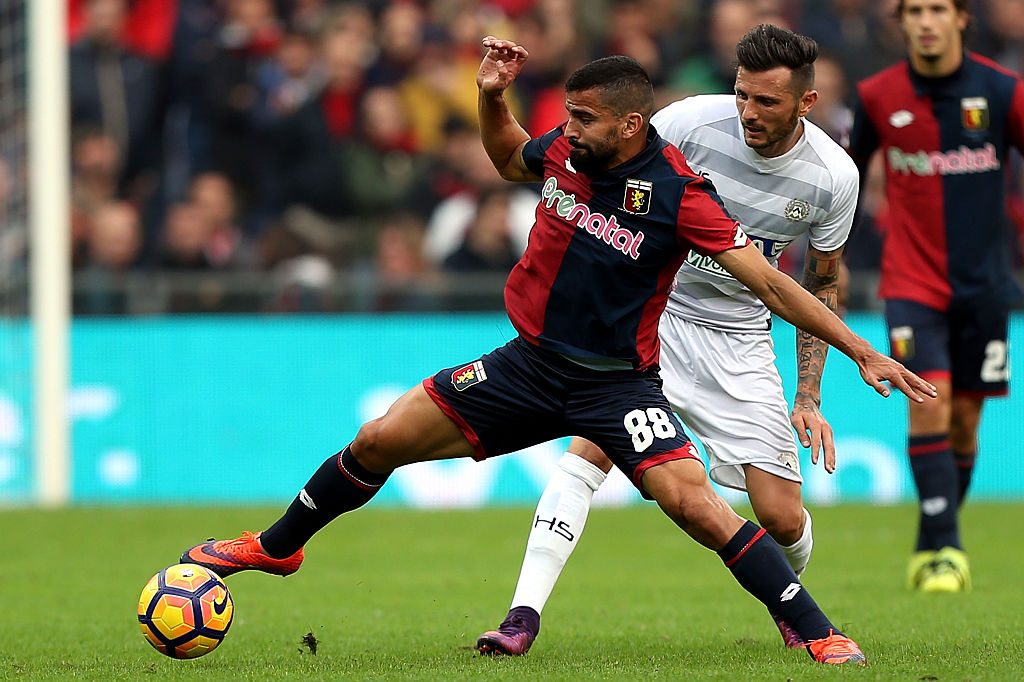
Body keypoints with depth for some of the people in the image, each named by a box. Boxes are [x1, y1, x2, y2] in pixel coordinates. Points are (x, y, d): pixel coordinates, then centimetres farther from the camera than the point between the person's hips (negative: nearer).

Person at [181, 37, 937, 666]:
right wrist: (493, 97, 1)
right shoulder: (563, 153, -5)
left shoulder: (680, 194, -21)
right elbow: (507, 156, 21)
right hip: (532, 361, 5)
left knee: (693, 502, -25)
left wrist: (864, 352, -24)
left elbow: (769, 281, -20)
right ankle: (277, 546, 30)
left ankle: (821, 635, -17)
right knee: (378, 441, 5)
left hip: (618, 380, -5)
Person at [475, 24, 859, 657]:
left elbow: (823, 284, 5)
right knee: (590, 447, -24)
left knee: (783, 519, -3)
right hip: (650, 313, -1)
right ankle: (523, 617, -25)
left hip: (739, 339, 1)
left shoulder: (834, 177, -10)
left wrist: (809, 399, 1)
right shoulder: (691, 121, -17)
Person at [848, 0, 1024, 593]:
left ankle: (935, 547, 25)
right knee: (930, 404, -18)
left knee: (964, 420, 7)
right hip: (911, 282, -1)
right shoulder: (878, 96, -2)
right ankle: (941, 550, -15)